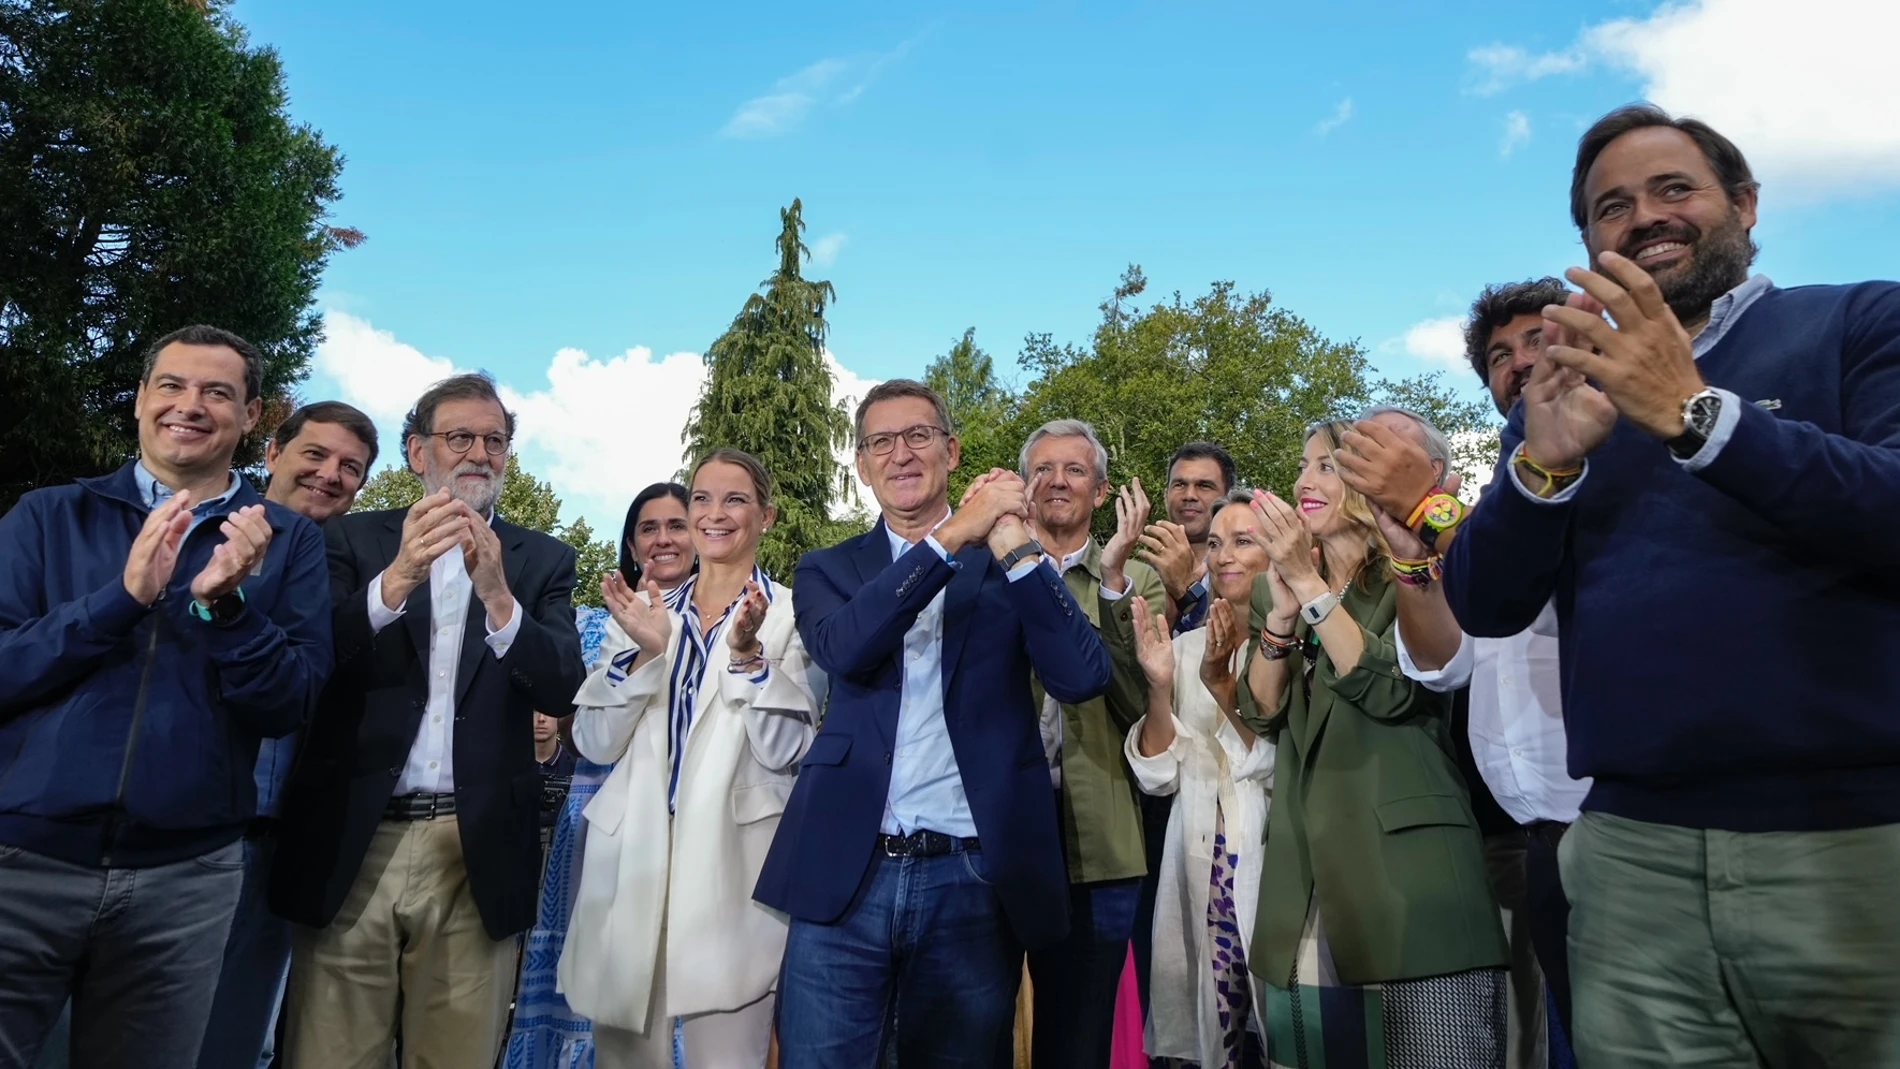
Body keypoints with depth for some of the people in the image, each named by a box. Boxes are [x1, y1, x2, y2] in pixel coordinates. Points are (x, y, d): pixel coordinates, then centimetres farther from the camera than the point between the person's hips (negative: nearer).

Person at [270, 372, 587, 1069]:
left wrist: (497, 595, -21)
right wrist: (395, 580, -23)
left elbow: (561, 688, -5)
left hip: (477, 854, 1)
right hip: (353, 844, 0)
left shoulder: (542, 560, 8)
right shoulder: (353, 539, 7)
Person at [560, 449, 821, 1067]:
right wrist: (644, 653, -12)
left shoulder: (791, 614, -1)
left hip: (731, 866, -3)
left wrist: (747, 652, -20)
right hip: (631, 858, 4)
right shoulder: (643, 610, 9)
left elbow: (784, 752, -8)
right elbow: (594, 743, 3)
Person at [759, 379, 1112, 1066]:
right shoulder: (828, 569, 9)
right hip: (846, 877, 1)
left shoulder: (1011, 563, 7)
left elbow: (1083, 678, -7)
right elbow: (843, 650, -13)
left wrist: (1016, 550, -15)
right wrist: (950, 537, -18)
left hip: (973, 881, 0)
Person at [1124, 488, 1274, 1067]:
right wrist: (1159, 686, -13)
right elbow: (1158, 776, 1)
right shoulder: (1185, 648, 7)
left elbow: (1283, 769, -12)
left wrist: (1223, 686, -19)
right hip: (1204, 866, 4)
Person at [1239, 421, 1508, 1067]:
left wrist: (1310, 587, -15)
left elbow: (1390, 690, -15)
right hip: (1307, 868, 5)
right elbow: (1262, 715, 8)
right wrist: (1281, 615, -7)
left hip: (1405, 858, -5)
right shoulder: (1281, 586, 15)